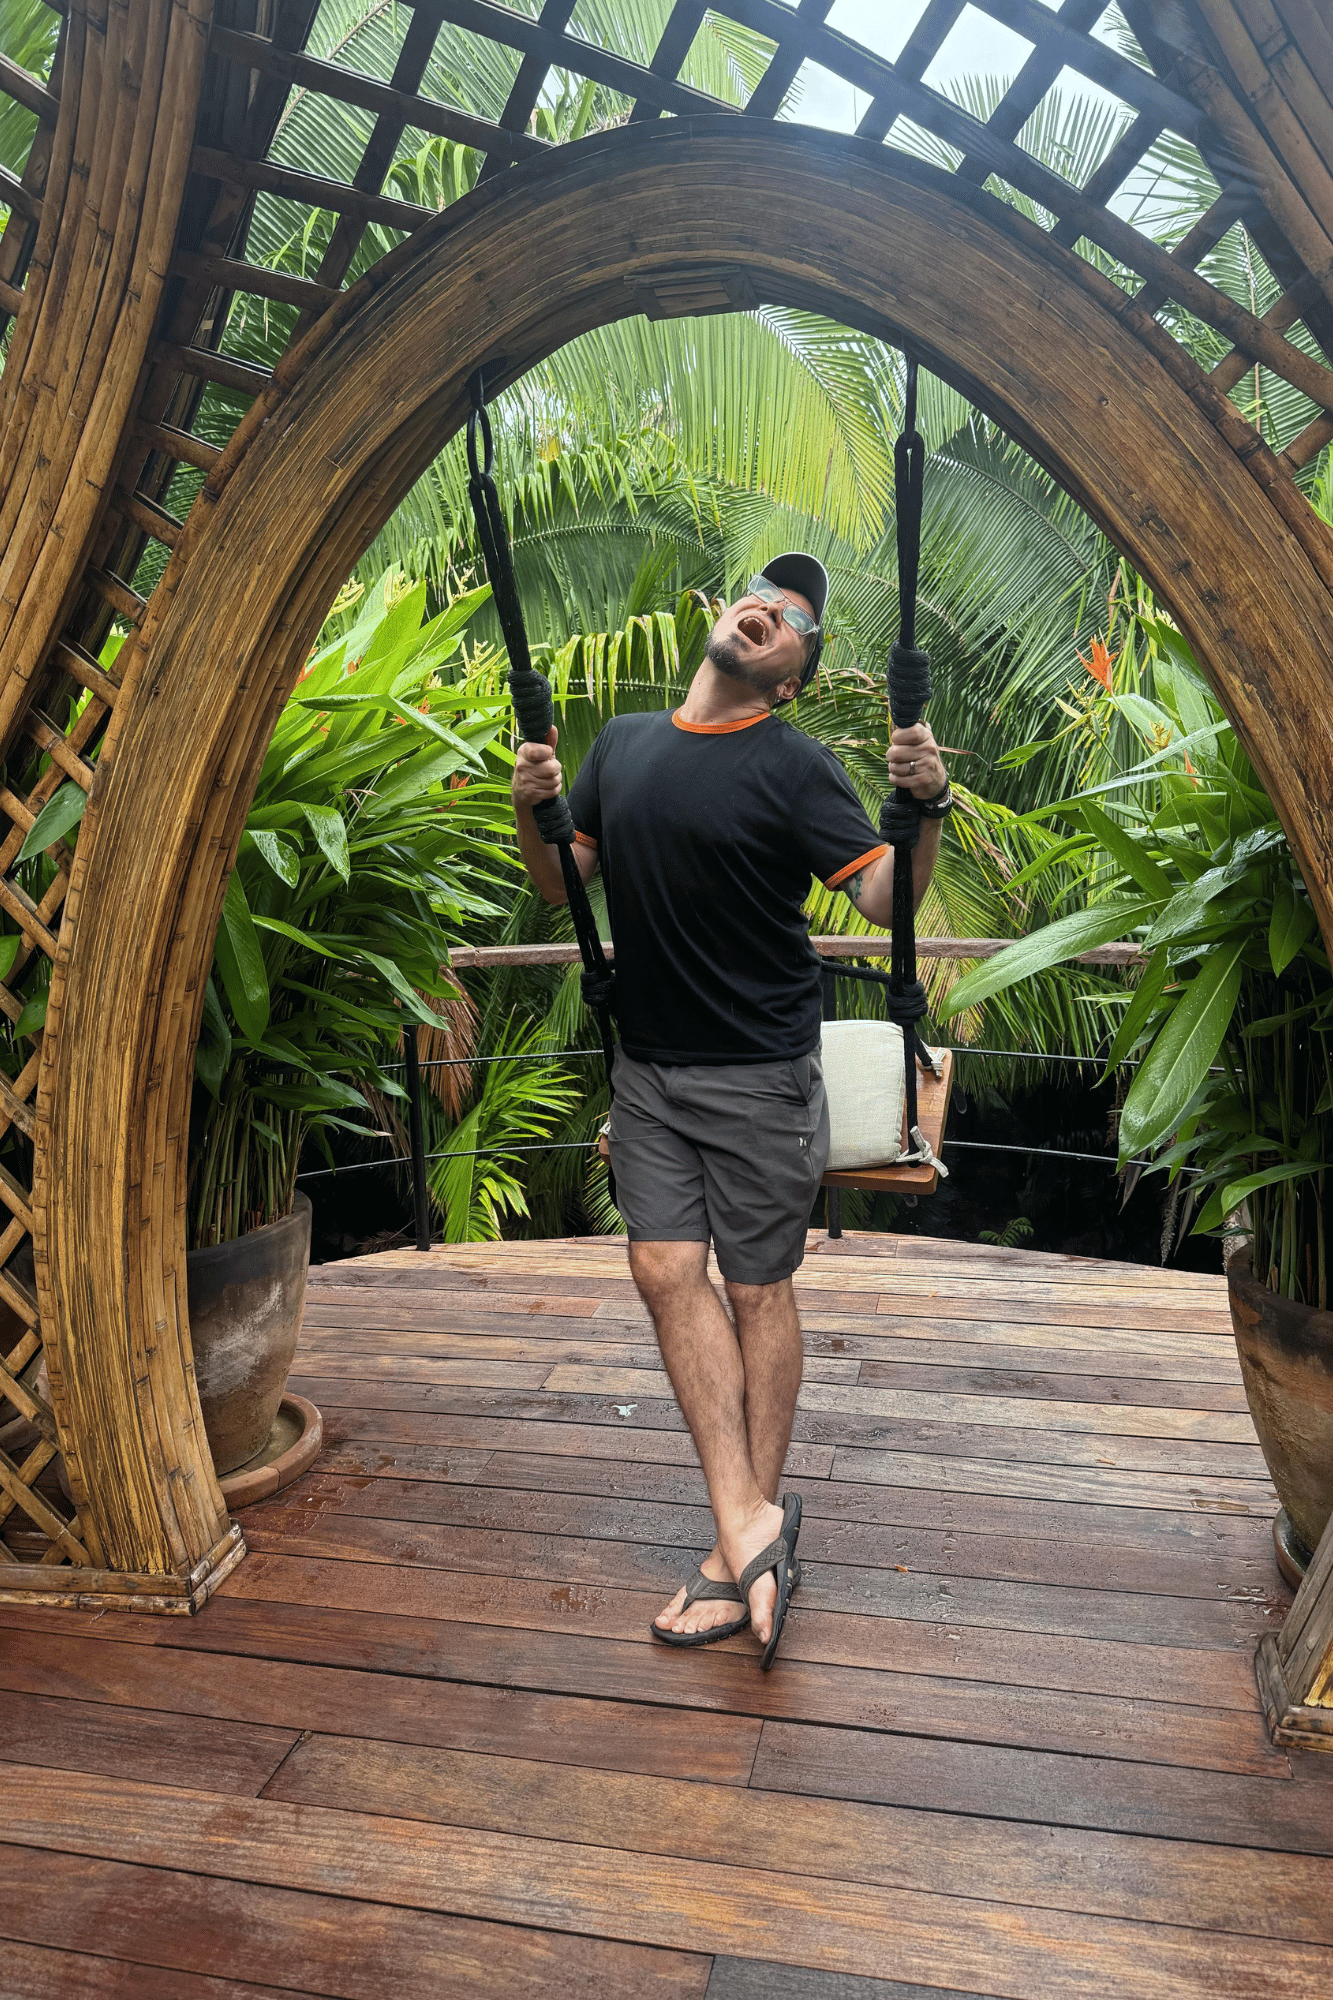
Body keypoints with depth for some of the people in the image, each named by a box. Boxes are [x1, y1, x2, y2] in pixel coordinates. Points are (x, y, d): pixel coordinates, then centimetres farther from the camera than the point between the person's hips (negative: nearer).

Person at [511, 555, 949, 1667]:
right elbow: (564, 886, 14)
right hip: (649, 1065, 5)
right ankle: (751, 1521, 6)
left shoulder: (794, 768, -8)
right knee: (667, 1271, -3)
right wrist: (530, 814, -5)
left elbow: (886, 898, -13)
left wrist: (928, 806, -30)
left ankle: (742, 1538, 19)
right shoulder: (622, 744, 9)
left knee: (757, 1287, 4)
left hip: (759, 1073, -5)